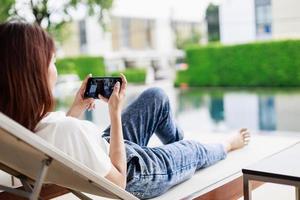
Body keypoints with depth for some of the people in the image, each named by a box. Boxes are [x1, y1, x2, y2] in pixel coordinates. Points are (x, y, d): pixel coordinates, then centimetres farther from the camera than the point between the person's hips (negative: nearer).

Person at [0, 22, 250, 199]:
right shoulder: (67, 130, -45)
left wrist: (77, 108, -4)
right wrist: (115, 112, -27)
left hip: (102, 152, 7)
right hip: (132, 175, -6)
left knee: (156, 97, 19)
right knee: (193, 149, 22)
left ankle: (179, 145, 47)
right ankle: (226, 146, 59)